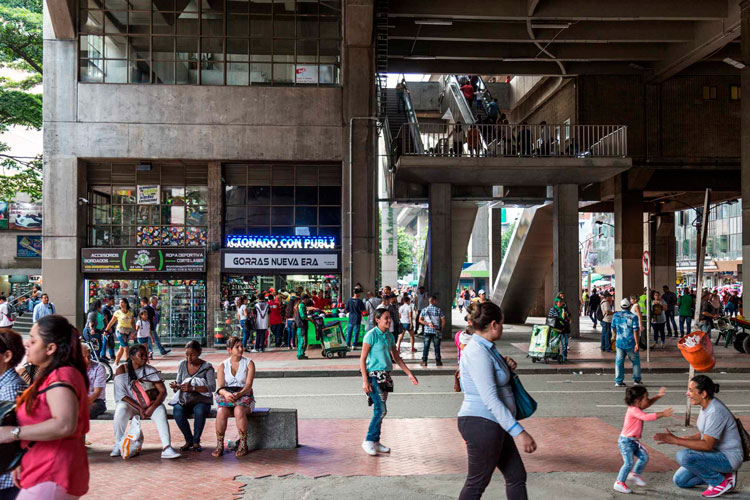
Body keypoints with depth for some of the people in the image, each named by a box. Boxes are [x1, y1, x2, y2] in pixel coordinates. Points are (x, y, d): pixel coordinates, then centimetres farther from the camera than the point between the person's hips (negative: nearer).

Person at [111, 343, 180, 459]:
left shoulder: (150, 370, 0)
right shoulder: (122, 370, -3)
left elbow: (163, 391, -7)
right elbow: (121, 394, -10)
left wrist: (152, 408, -24)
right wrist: (139, 408, -21)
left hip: (150, 404, 1)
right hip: (129, 404, -1)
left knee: (160, 410, -30)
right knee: (121, 409, -34)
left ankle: (166, 448, -42)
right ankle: (118, 445, -18)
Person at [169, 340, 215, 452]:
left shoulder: (207, 367, -4)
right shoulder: (182, 365, 7)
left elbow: (212, 387, -16)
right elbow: (178, 385, 9)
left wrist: (193, 388, -28)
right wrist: (175, 386, -16)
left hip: (201, 399, -3)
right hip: (183, 399, 3)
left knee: (199, 411, -36)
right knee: (177, 413, -30)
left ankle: (196, 441, -12)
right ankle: (189, 440, -5)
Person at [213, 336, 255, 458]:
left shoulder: (249, 363, 4)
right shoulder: (223, 365, 9)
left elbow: (248, 385, -7)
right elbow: (220, 387, -2)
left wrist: (238, 394, -26)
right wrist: (226, 394, -25)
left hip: (245, 397, -1)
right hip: (226, 397, 2)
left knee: (239, 410, -36)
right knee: (221, 412, -32)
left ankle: (243, 445, -23)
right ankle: (219, 446, -22)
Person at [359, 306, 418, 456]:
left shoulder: (389, 336, 11)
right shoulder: (371, 335, -11)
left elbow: (397, 358, 18)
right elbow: (362, 359, -11)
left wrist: (409, 374, 12)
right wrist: (365, 381, -17)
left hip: (385, 376, 7)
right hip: (374, 376, -7)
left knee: (379, 411, 10)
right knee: (381, 410, -10)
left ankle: (375, 441, 19)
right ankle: (368, 441, 2)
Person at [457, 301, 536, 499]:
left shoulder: (486, 348, 12)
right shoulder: (478, 352, -20)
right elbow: (490, 399, -26)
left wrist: (505, 364, 7)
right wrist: (518, 432, -27)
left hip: (494, 424, 10)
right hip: (481, 423, -10)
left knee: (517, 476, 14)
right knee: (477, 484, 2)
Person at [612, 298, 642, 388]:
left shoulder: (616, 315, 1)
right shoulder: (633, 316, -11)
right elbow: (635, 331, -14)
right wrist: (637, 343, -11)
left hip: (619, 342, 3)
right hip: (630, 343, -3)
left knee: (619, 362, 6)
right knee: (636, 361, 15)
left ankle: (618, 381, 4)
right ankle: (637, 380, 20)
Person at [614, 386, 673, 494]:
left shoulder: (637, 408, 5)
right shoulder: (633, 410, -24)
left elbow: (649, 403, 18)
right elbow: (646, 417, -36)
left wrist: (658, 396, 3)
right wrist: (662, 414, -33)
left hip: (634, 441, 10)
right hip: (626, 441, -10)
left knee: (644, 457, 10)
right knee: (629, 463, -11)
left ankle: (635, 474, 31)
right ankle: (619, 483, 0)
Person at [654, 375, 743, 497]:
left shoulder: (715, 411, -27)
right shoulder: (706, 405, 3)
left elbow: (707, 445, -29)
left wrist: (675, 440, -28)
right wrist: (682, 439, -3)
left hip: (727, 458, -9)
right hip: (715, 454, 9)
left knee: (683, 456, -30)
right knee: (679, 480, 7)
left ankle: (720, 482, -9)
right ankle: (723, 475, 10)